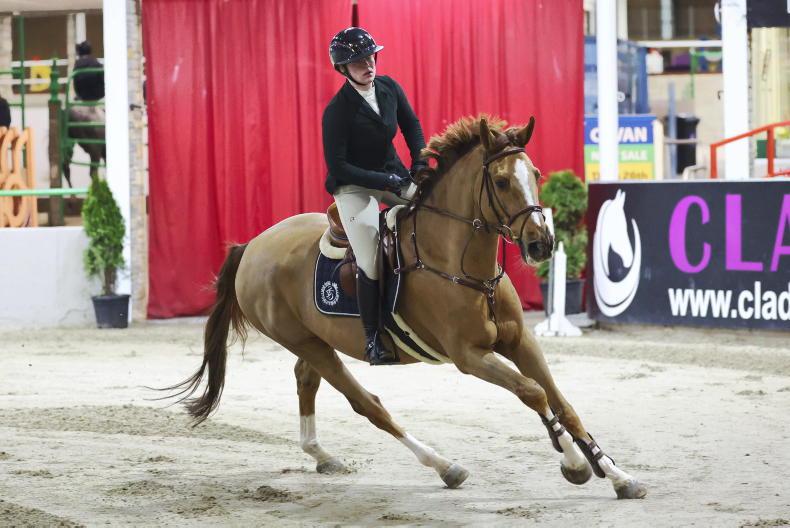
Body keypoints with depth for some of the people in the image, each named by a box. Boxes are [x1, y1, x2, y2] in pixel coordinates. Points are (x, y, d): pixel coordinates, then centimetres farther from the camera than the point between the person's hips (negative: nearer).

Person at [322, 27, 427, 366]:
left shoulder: (389, 87, -4)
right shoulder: (338, 110, -21)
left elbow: (412, 127, 12)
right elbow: (337, 166, -21)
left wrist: (420, 166, -2)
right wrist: (385, 182, -23)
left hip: (392, 174, 6)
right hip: (354, 185, -6)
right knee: (371, 264, -17)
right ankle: (372, 340, -4)